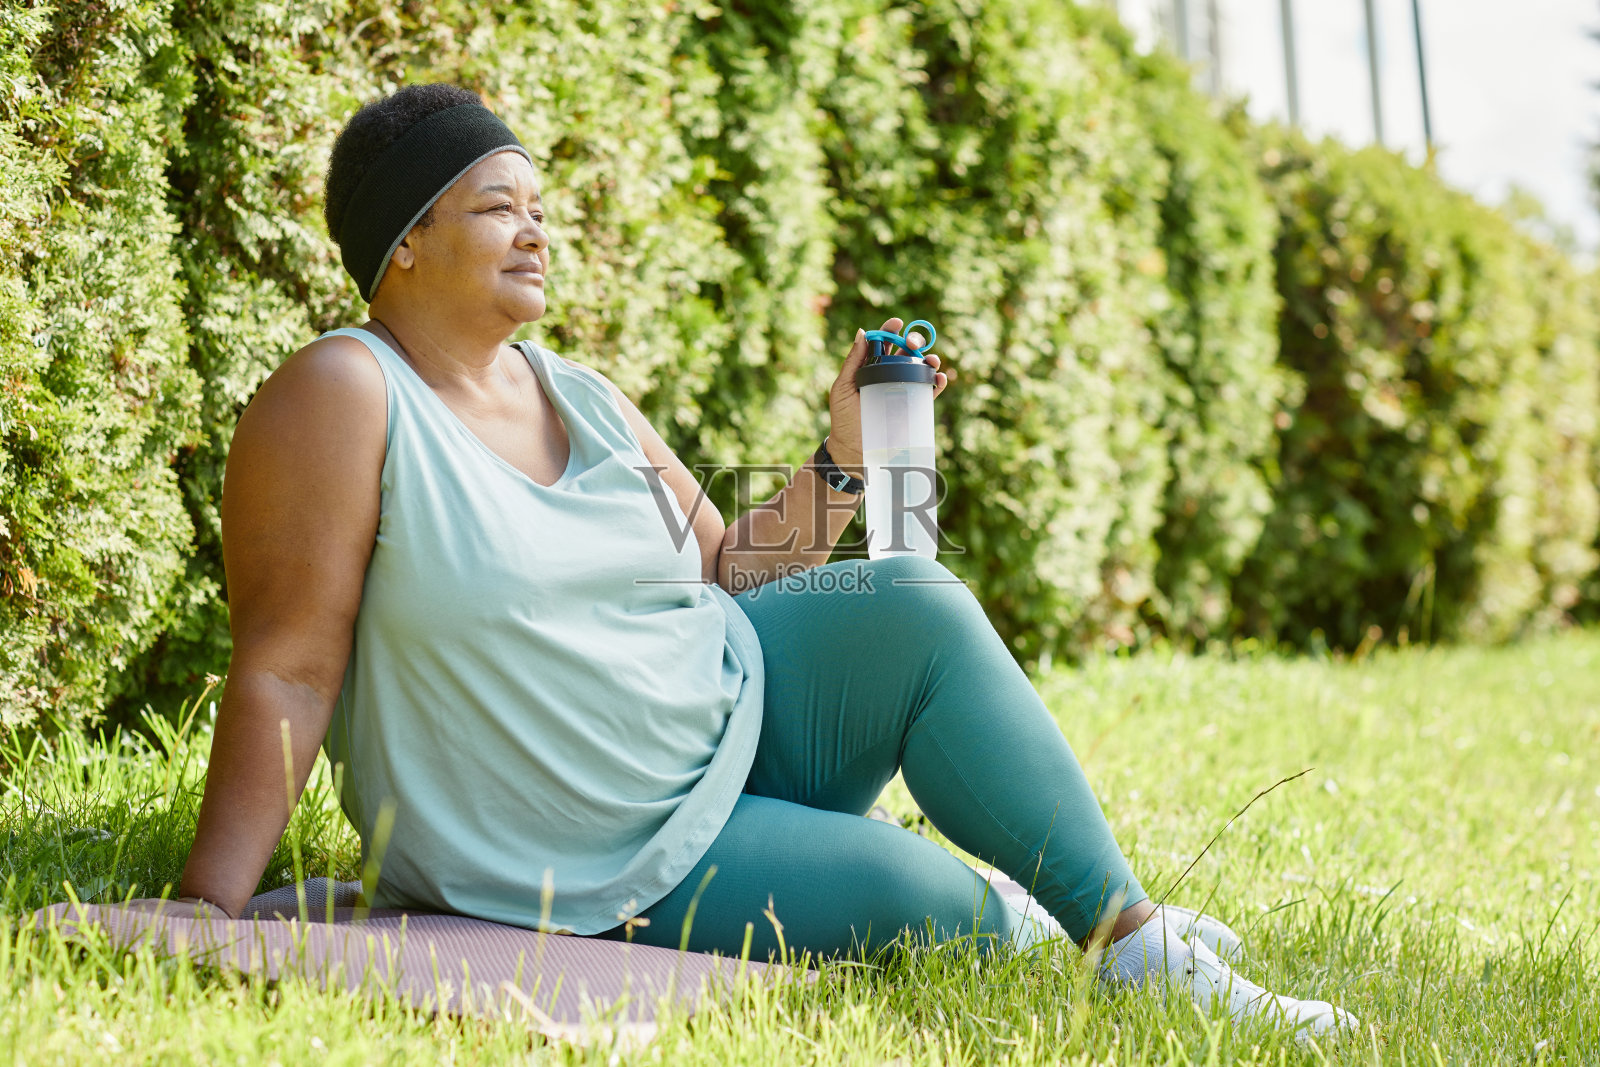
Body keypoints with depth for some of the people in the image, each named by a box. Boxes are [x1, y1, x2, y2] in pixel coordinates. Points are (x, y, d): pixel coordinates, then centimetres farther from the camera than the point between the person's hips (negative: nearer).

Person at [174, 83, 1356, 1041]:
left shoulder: (584, 399, 8)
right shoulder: (341, 399, -14)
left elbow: (728, 576, 15)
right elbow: (287, 670, -19)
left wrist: (847, 453, 3)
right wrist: (209, 915, -26)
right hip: (610, 865, -7)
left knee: (915, 606, -15)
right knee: (933, 903, -20)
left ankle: (1140, 942, -10)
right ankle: (1058, 939, 14)